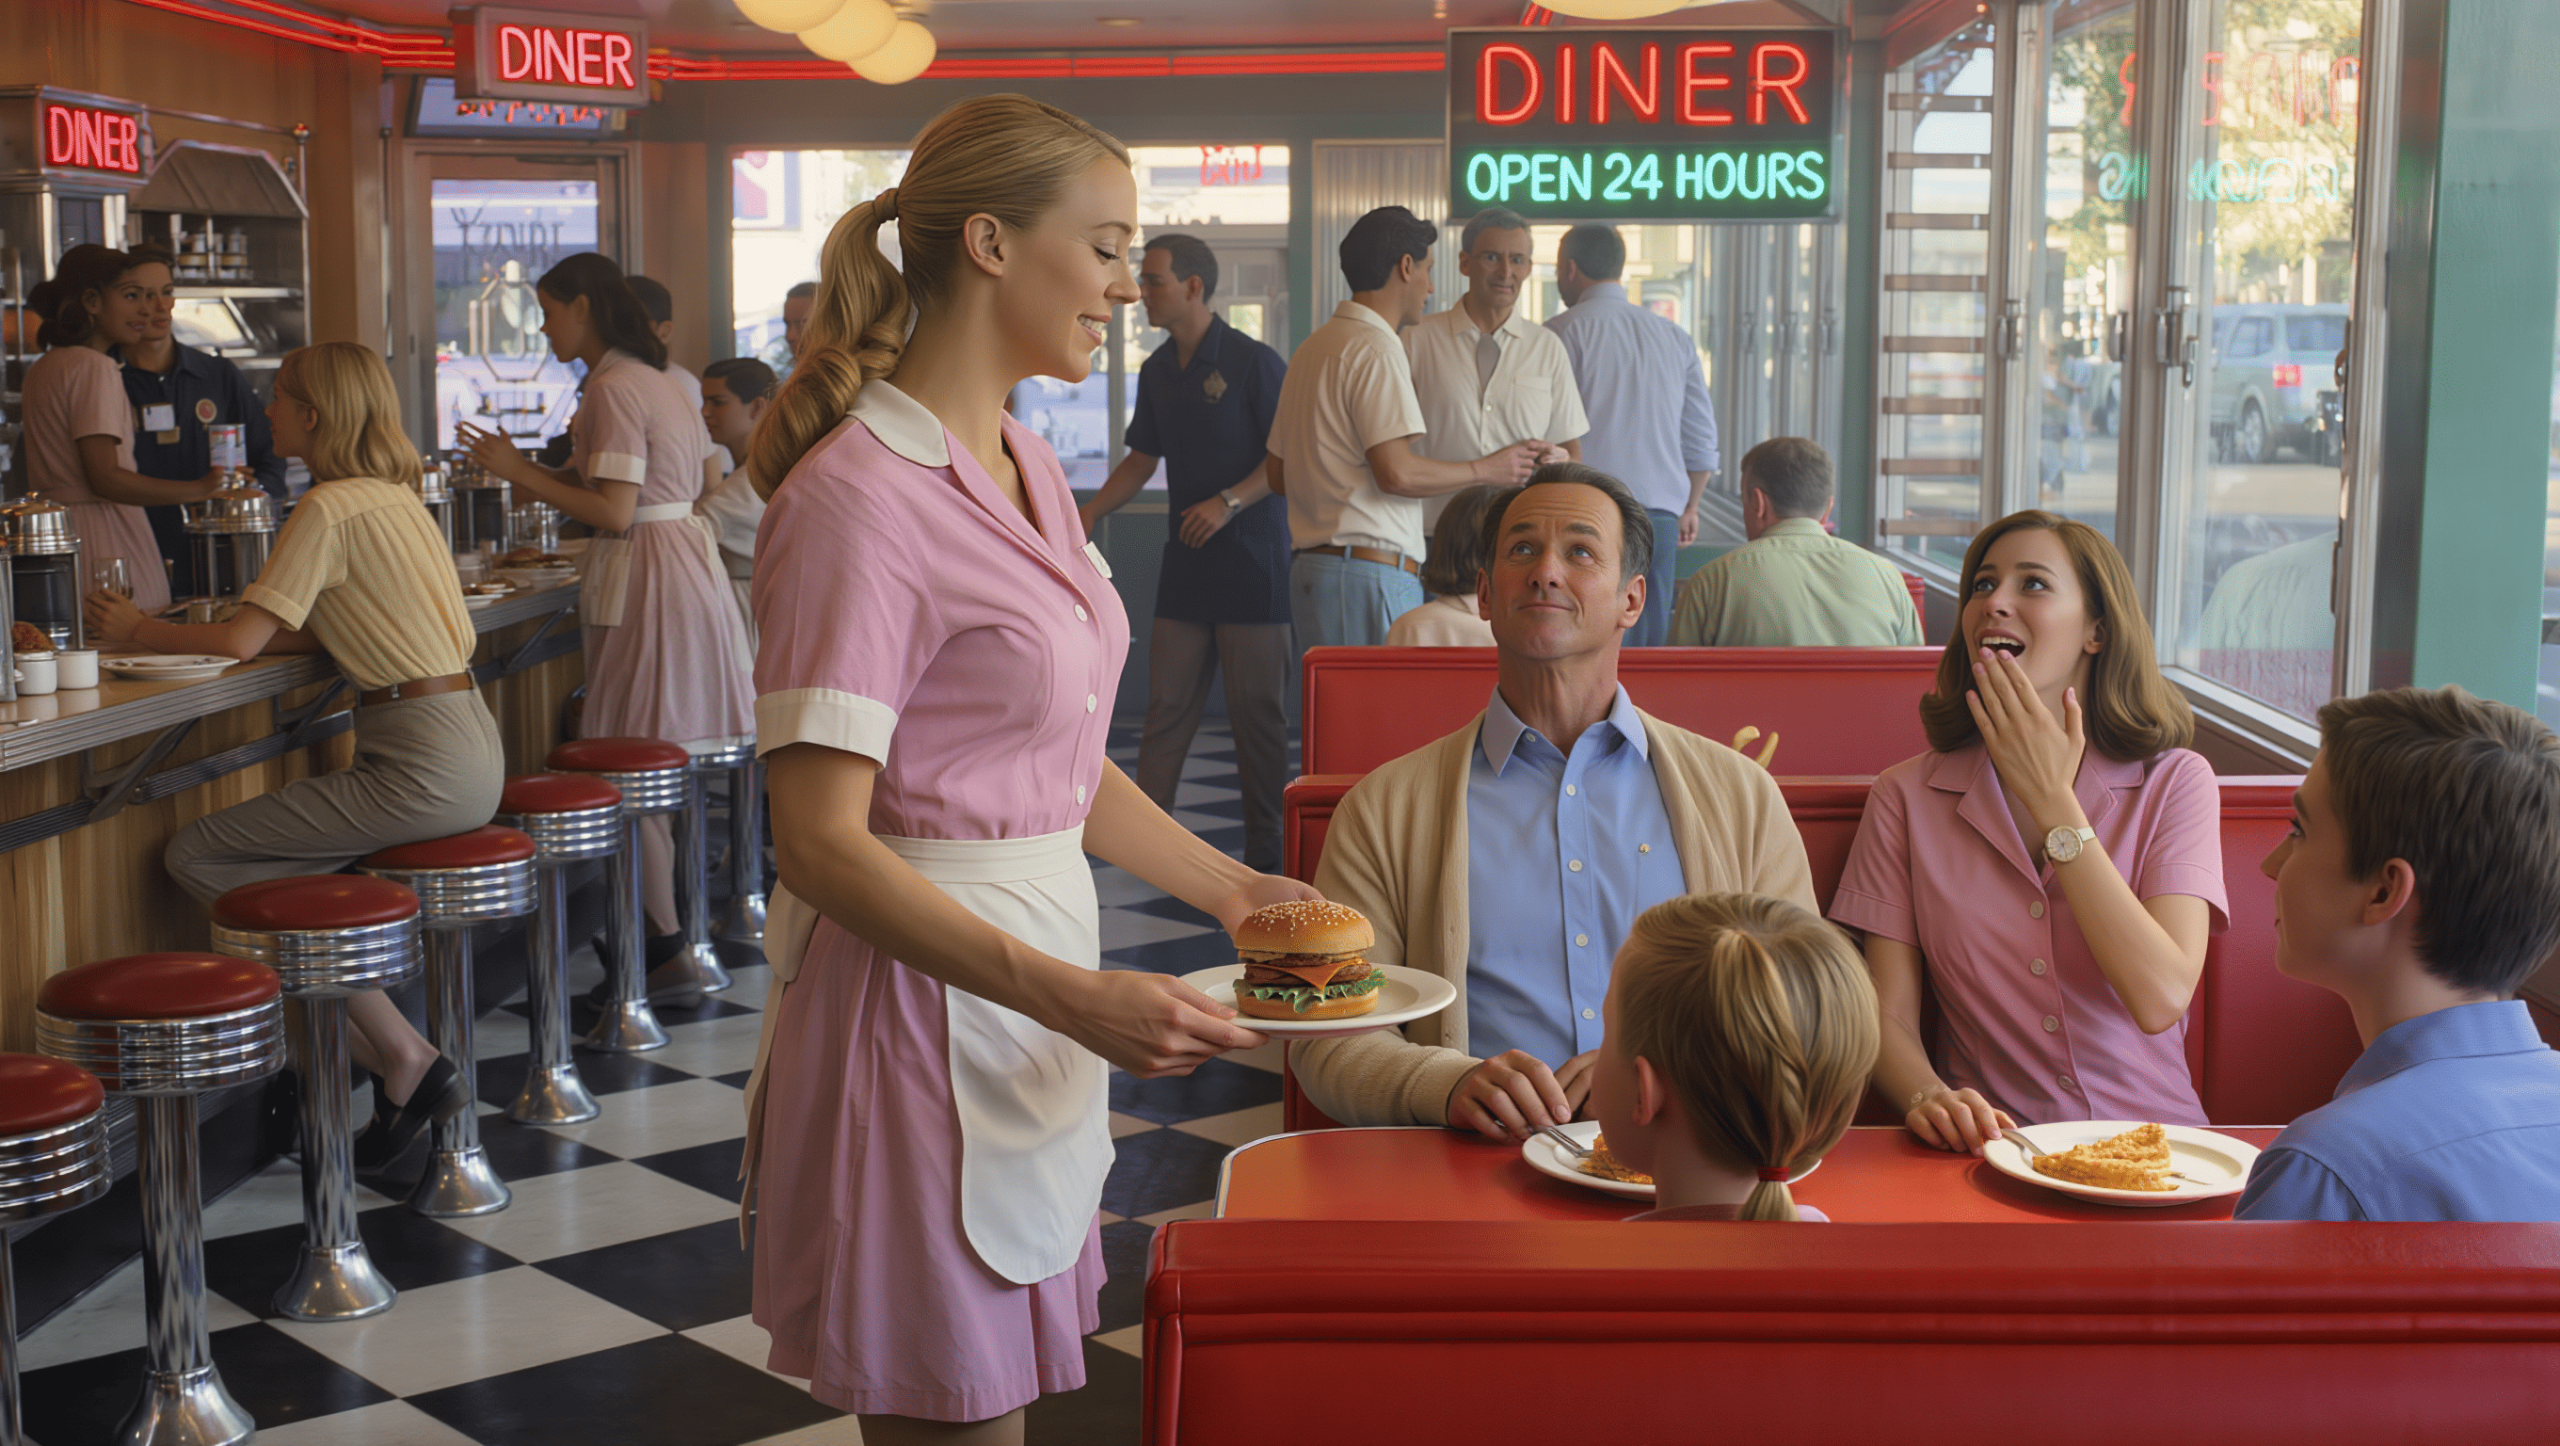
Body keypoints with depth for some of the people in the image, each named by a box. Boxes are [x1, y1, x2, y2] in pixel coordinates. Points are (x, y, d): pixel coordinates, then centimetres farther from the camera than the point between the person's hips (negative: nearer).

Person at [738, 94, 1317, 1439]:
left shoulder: (1028, 466, 11)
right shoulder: (862, 498, -18)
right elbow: (821, 840, -22)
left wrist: (1227, 888, 13)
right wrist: (1075, 997, -29)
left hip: (1034, 985, 9)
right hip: (924, 1005, -9)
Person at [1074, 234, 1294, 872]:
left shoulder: (1254, 362, -9)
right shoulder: (1158, 370, 12)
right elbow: (1142, 458, 21)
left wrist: (1228, 502, -21)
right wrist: (1091, 511, 7)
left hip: (1252, 556, -6)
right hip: (1186, 557, 6)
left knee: (1256, 708, -2)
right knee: (1167, 703, 5)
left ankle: (1265, 854, 6)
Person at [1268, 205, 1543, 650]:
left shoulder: (1312, 347, 18)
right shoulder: (1375, 349, -11)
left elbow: (1278, 475, 20)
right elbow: (1397, 472, -19)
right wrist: (1486, 470, -6)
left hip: (1312, 564, 10)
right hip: (1370, 570, -10)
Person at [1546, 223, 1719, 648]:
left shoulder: (1563, 331, -1)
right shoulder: (1674, 336, 14)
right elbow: (1701, 440, 16)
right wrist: (1689, 508, 27)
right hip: (1659, 513, 5)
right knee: (1651, 642, 6)